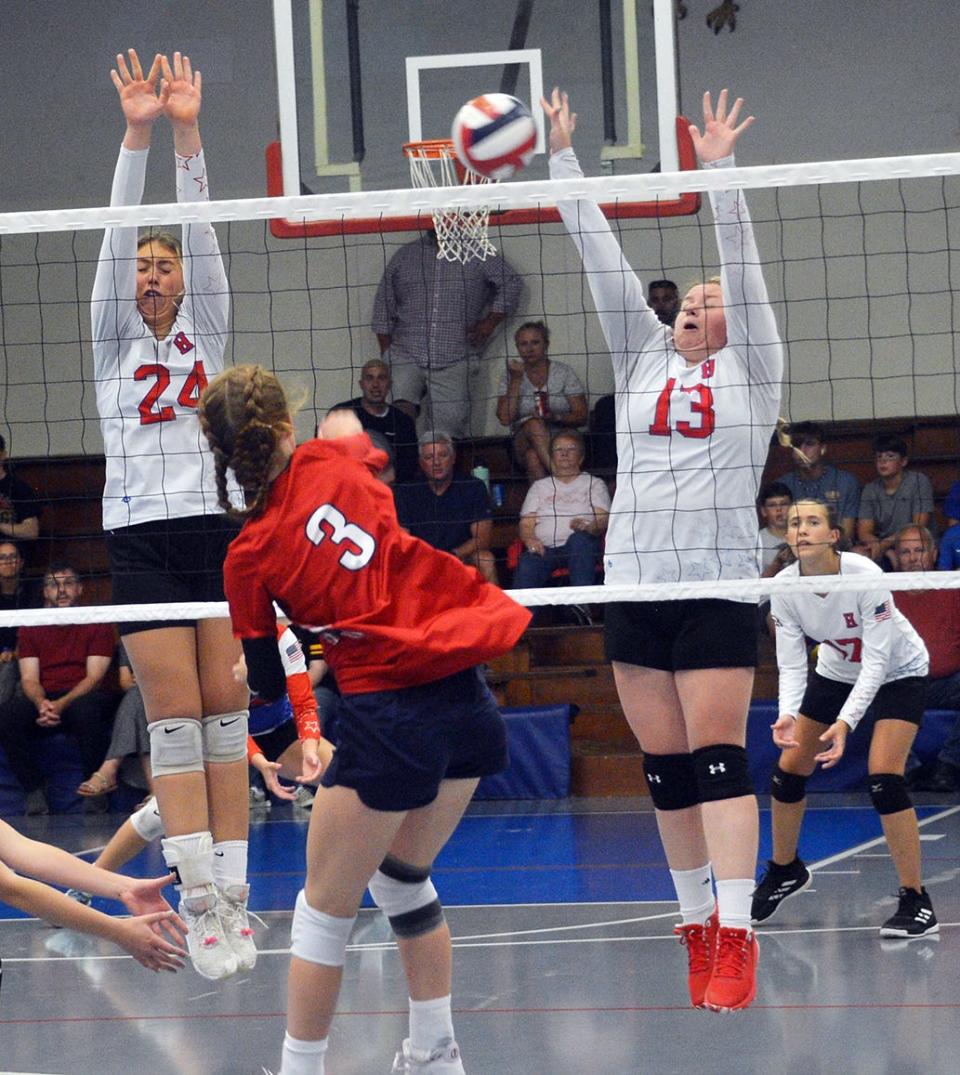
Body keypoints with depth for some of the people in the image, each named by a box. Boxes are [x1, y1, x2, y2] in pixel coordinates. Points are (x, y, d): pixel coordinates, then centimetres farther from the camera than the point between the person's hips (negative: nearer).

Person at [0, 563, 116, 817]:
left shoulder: (97, 624, 5)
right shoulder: (31, 628, 13)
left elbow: (95, 677, -4)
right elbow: (29, 678, 4)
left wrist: (63, 704, -21)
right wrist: (41, 703, -21)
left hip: (82, 698, -3)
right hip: (43, 700, 3)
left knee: (86, 710, -40)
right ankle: (34, 788, -14)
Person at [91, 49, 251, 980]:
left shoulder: (207, 332, 12)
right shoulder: (114, 340, 9)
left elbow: (201, 233, 1)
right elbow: (117, 235, -2)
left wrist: (188, 133, -10)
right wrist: (137, 134, -12)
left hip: (219, 531, 1)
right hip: (143, 541, -1)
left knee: (225, 719, -1)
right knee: (174, 722, -5)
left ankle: (231, 893, 0)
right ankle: (199, 901, -8)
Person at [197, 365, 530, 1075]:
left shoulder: (249, 559, -6)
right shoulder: (335, 458, 2)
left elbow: (268, 684, 7)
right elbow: (355, 432, 30)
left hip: (387, 717, -5)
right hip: (467, 697, 5)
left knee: (326, 910, 9)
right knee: (402, 878, 25)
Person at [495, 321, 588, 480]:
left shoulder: (563, 372, 7)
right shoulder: (510, 376, 8)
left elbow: (581, 417, 1)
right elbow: (505, 419, -6)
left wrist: (556, 417, -18)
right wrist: (516, 380, -9)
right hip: (523, 442, 1)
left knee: (533, 456, -33)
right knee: (534, 423, -33)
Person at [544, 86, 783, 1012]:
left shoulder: (750, 370, 6)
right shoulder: (642, 361, 14)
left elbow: (744, 266, -4)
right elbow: (602, 260, 11)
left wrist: (719, 169, -11)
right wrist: (562, 157, 7)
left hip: (718, 587, -4)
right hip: (633, 587, 4)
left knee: (718, 757, -10)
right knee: (665, 767, 5)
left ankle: (735, 939, -14)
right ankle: (698, 931, 12)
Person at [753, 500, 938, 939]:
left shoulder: (865, 576, -33)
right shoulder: (785, 587, -20)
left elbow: (876, 661, -33)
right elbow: (791, 665, -17)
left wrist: (845, 722, -44)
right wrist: (787, 715, -37)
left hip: (898, 671, -5)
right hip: (836, 670, 5)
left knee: (883, 776, -22)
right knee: (789, 767, 1)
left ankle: (917, 903, -13)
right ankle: (785, 871, 28)